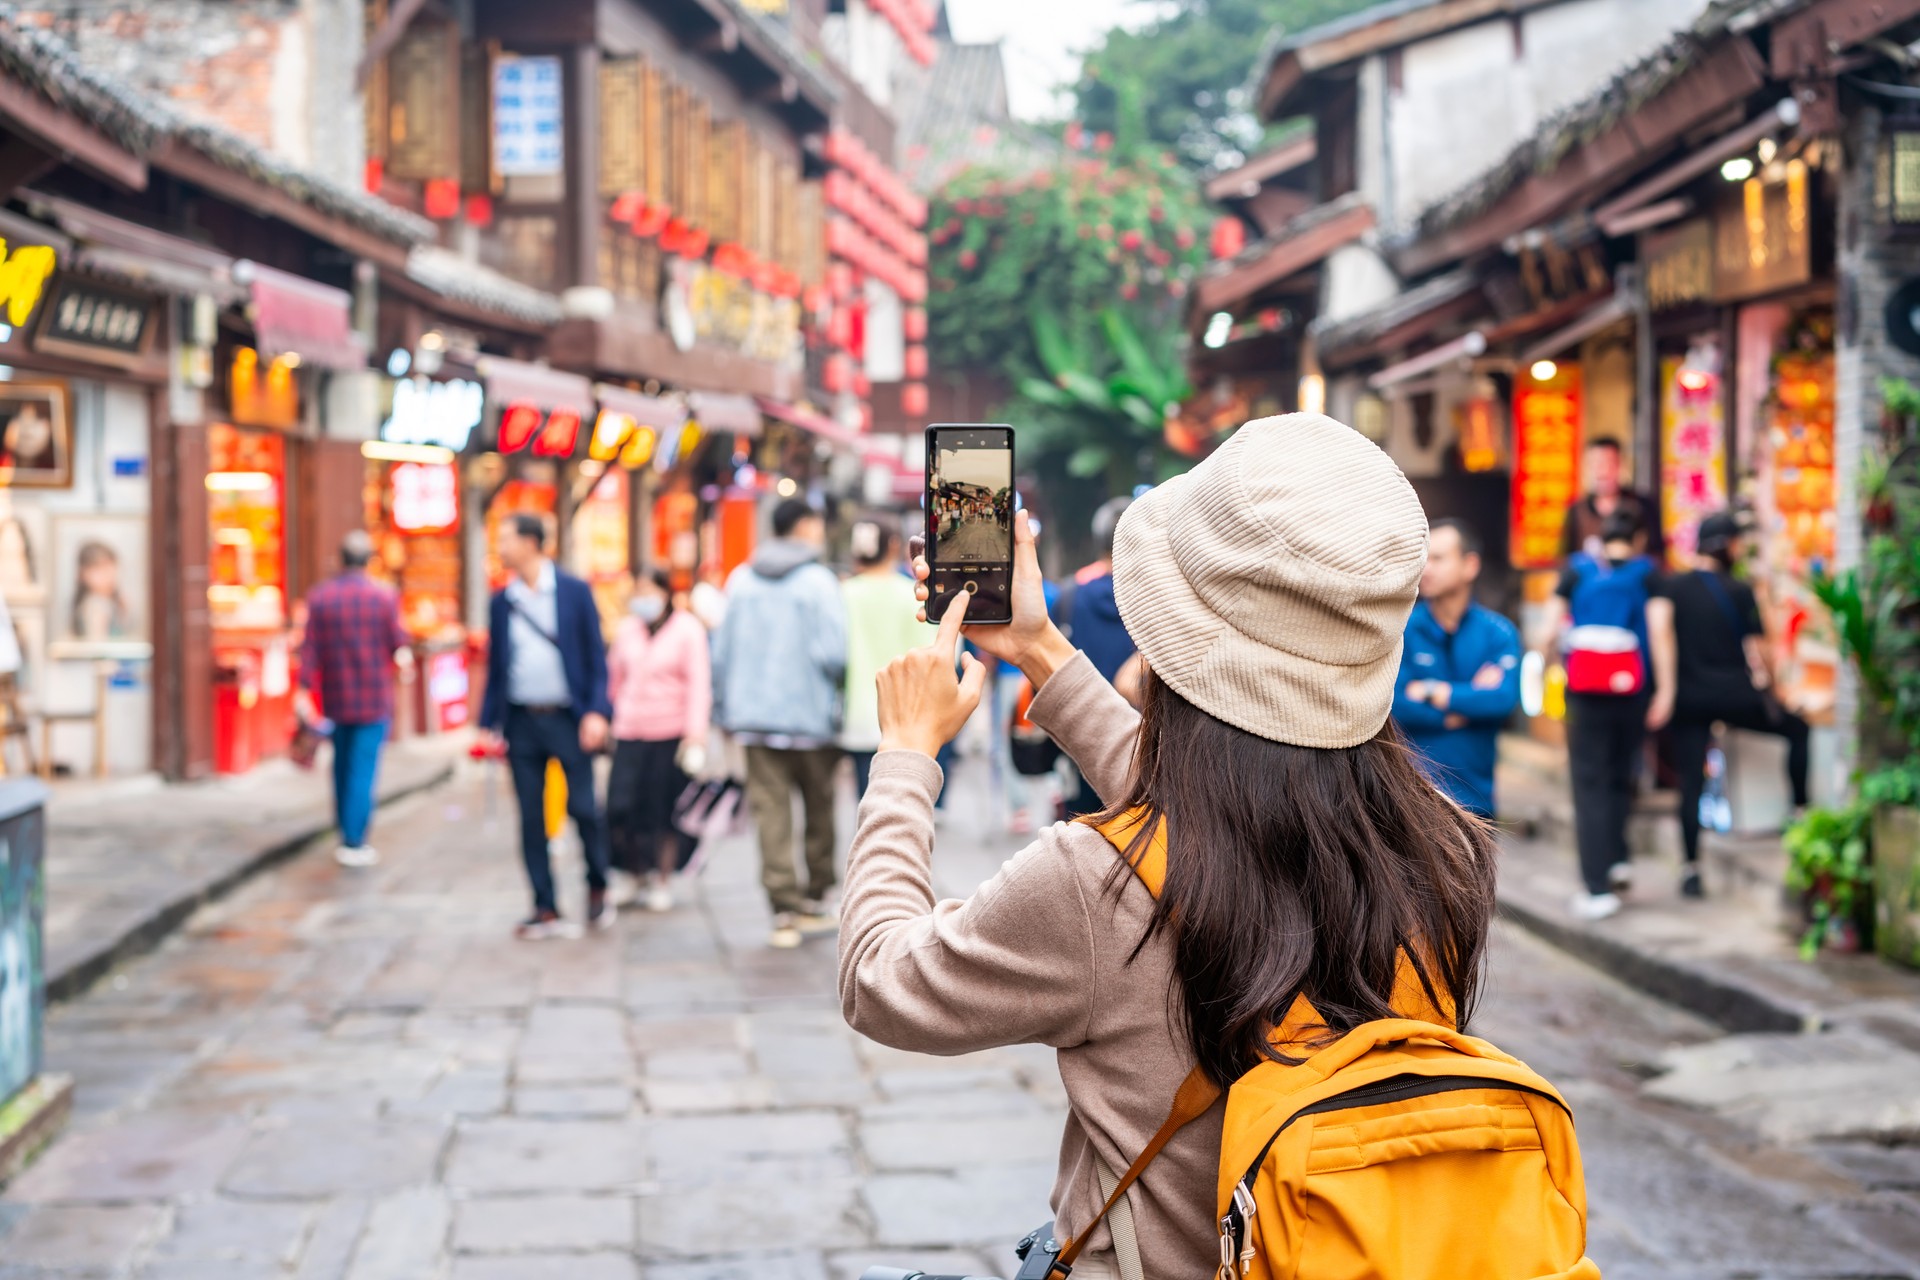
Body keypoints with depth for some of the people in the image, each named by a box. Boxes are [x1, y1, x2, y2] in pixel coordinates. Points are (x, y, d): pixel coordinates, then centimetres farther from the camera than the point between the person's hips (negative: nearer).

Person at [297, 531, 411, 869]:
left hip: (335, 697, 3)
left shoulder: (318, 597, -4)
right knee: (363, 768, -1)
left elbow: (311, 648, -6)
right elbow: (399, 642, -5)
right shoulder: (384, 597, -10)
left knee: (342, 765, 17)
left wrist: (304, 691, -7)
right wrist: (405, 651, 18)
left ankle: (346, 833, 23)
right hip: (374, 699, -3)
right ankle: (354, 843, -3)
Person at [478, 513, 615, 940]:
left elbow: (596, 656, -1)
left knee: (583, 808, -7)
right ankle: (546, 909, 9)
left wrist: (597, 711, -12)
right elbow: (495, 665, 13)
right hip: (521, 721, 3)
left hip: (567, 717, -3)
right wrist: (488, 724, 6)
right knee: (531, 819, 3)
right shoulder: (501, 601, 9)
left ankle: (597, 888, 16)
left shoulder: (575, 591, -1)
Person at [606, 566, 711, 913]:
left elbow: (699, 684, -5)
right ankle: (637, 873, 16)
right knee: (620, 809, -6)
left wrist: (696, 732, -12)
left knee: (664, 812, 2)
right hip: (630, 732, 3)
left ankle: (663, 882, 17)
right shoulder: (626, 630, 10)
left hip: (671, 733, -3)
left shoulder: (687, 630, -1)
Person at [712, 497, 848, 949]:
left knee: (771, 811, 2)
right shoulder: (818, 581, -10)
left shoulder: (741, 579, 6)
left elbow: (722, 651, 8)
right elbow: (834, 652, -17)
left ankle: (784, 910, -3)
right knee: (819, 809, 13)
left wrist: (725, 709, 16)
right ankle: (814, 902, 19)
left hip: (754, 714, 3)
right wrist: (837, 687, 3)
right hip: (810, 714, -3)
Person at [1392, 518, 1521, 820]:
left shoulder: (1499, 633, 1)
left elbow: (1504, 698, -15)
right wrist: (1470, 703, -11)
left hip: (1473, 794, 2)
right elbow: (1394, 703, -14)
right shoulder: (1401, 629, -2)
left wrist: (1434, 693, -13)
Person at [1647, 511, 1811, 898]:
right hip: (1735, 694, -2)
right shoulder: (1740, 592, 2)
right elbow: (1757, 652, 3)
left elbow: (1658, 625, -15)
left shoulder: (1669, 586, 3)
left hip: (1689, 698, 2)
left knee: (1691, 783, 4)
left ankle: (1692, 870, 2)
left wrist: (1666, 689, -15)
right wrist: (1766, 687, 22)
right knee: (1798, 729, 22)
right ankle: (1801, 811, 21)